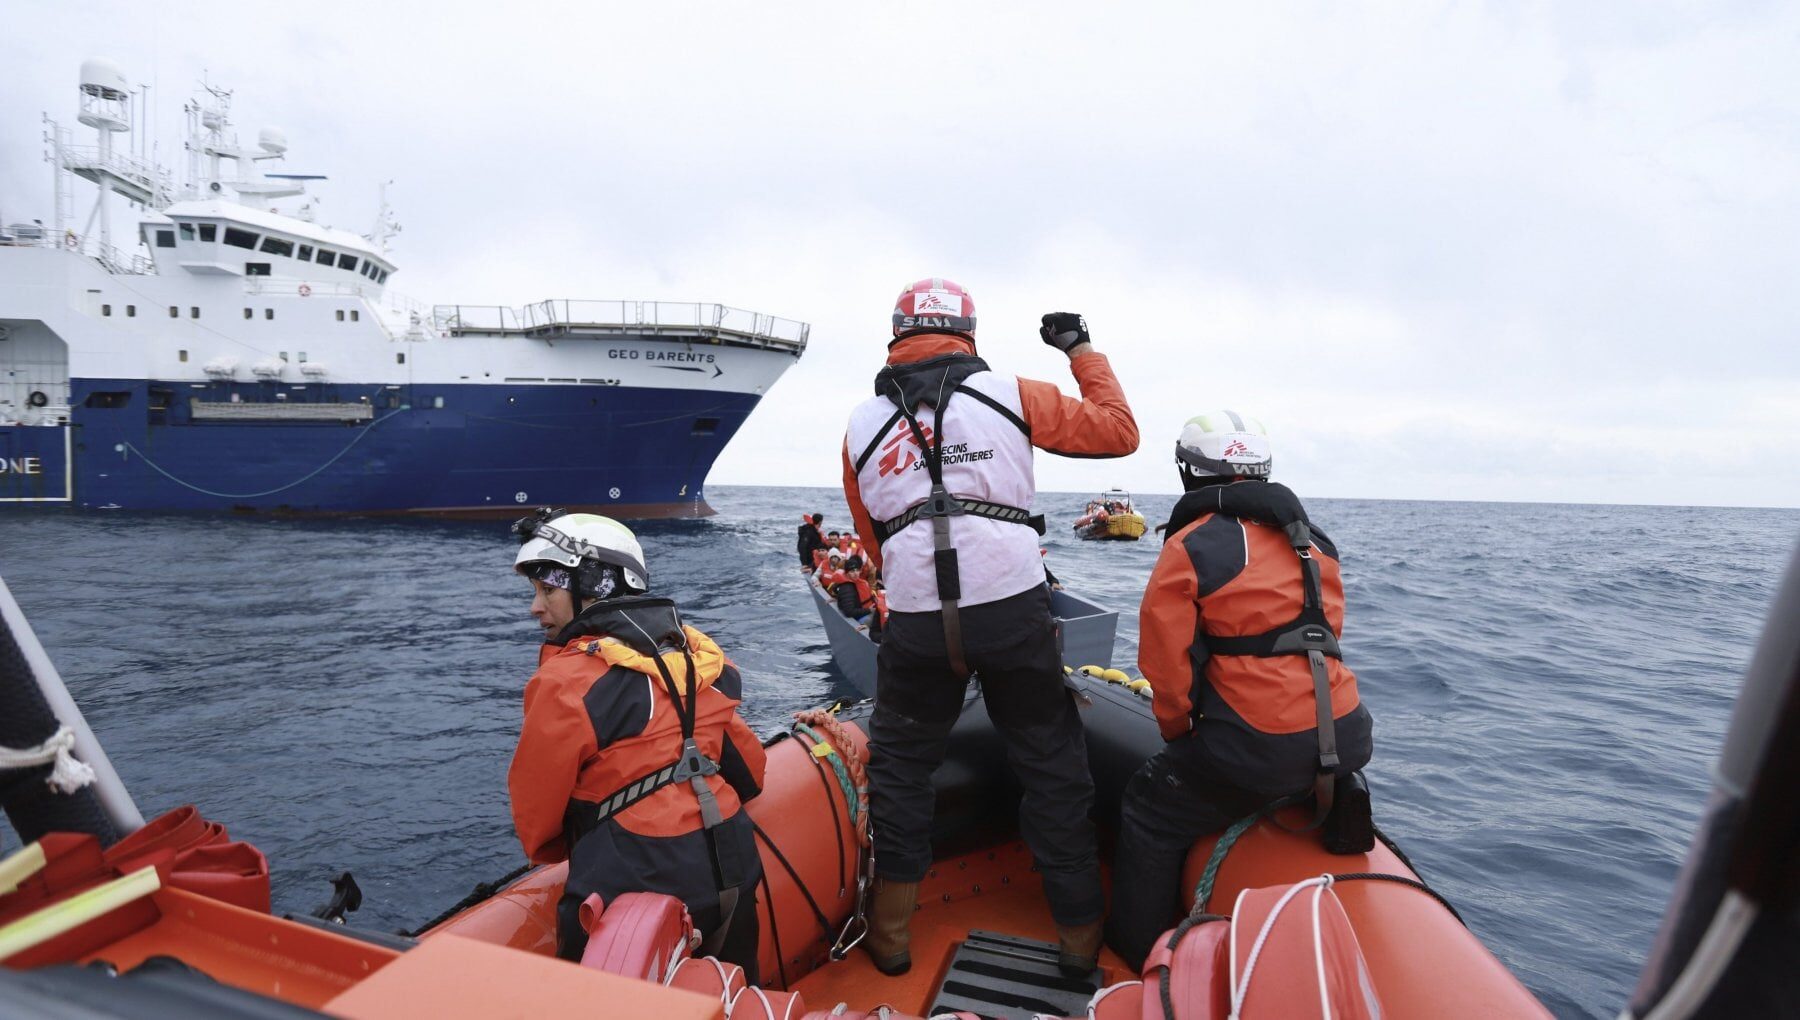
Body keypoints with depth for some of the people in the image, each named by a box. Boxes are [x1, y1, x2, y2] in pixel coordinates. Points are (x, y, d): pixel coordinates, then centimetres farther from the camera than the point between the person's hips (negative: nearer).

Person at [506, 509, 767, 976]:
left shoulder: (567, 679, -15)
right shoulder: (695, 653, 4)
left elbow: (534, 806, -4)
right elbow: (748, 766, 11)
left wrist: (551, 851, 18)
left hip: (637, 887, -6)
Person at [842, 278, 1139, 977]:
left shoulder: (861, 424, 9)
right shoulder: (1011, 396, 2)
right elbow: (1119, 431, 9)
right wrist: (1082, 350, 21)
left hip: (915, 626, 1)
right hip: (1015, 613, -1)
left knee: (899, 767, 20)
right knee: (1052, 767, 15)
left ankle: (890, 937, 28)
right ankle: (1080, 935, 28)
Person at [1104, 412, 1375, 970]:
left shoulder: (1189, 548, -9)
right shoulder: (1314, 540, 12)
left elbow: (1167, 667, -7)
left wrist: (1178, 735, 11)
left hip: (1259, 747, -7)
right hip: (1347, 738, 7)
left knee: (1150, 811, 15)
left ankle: (1137, 948, 27)